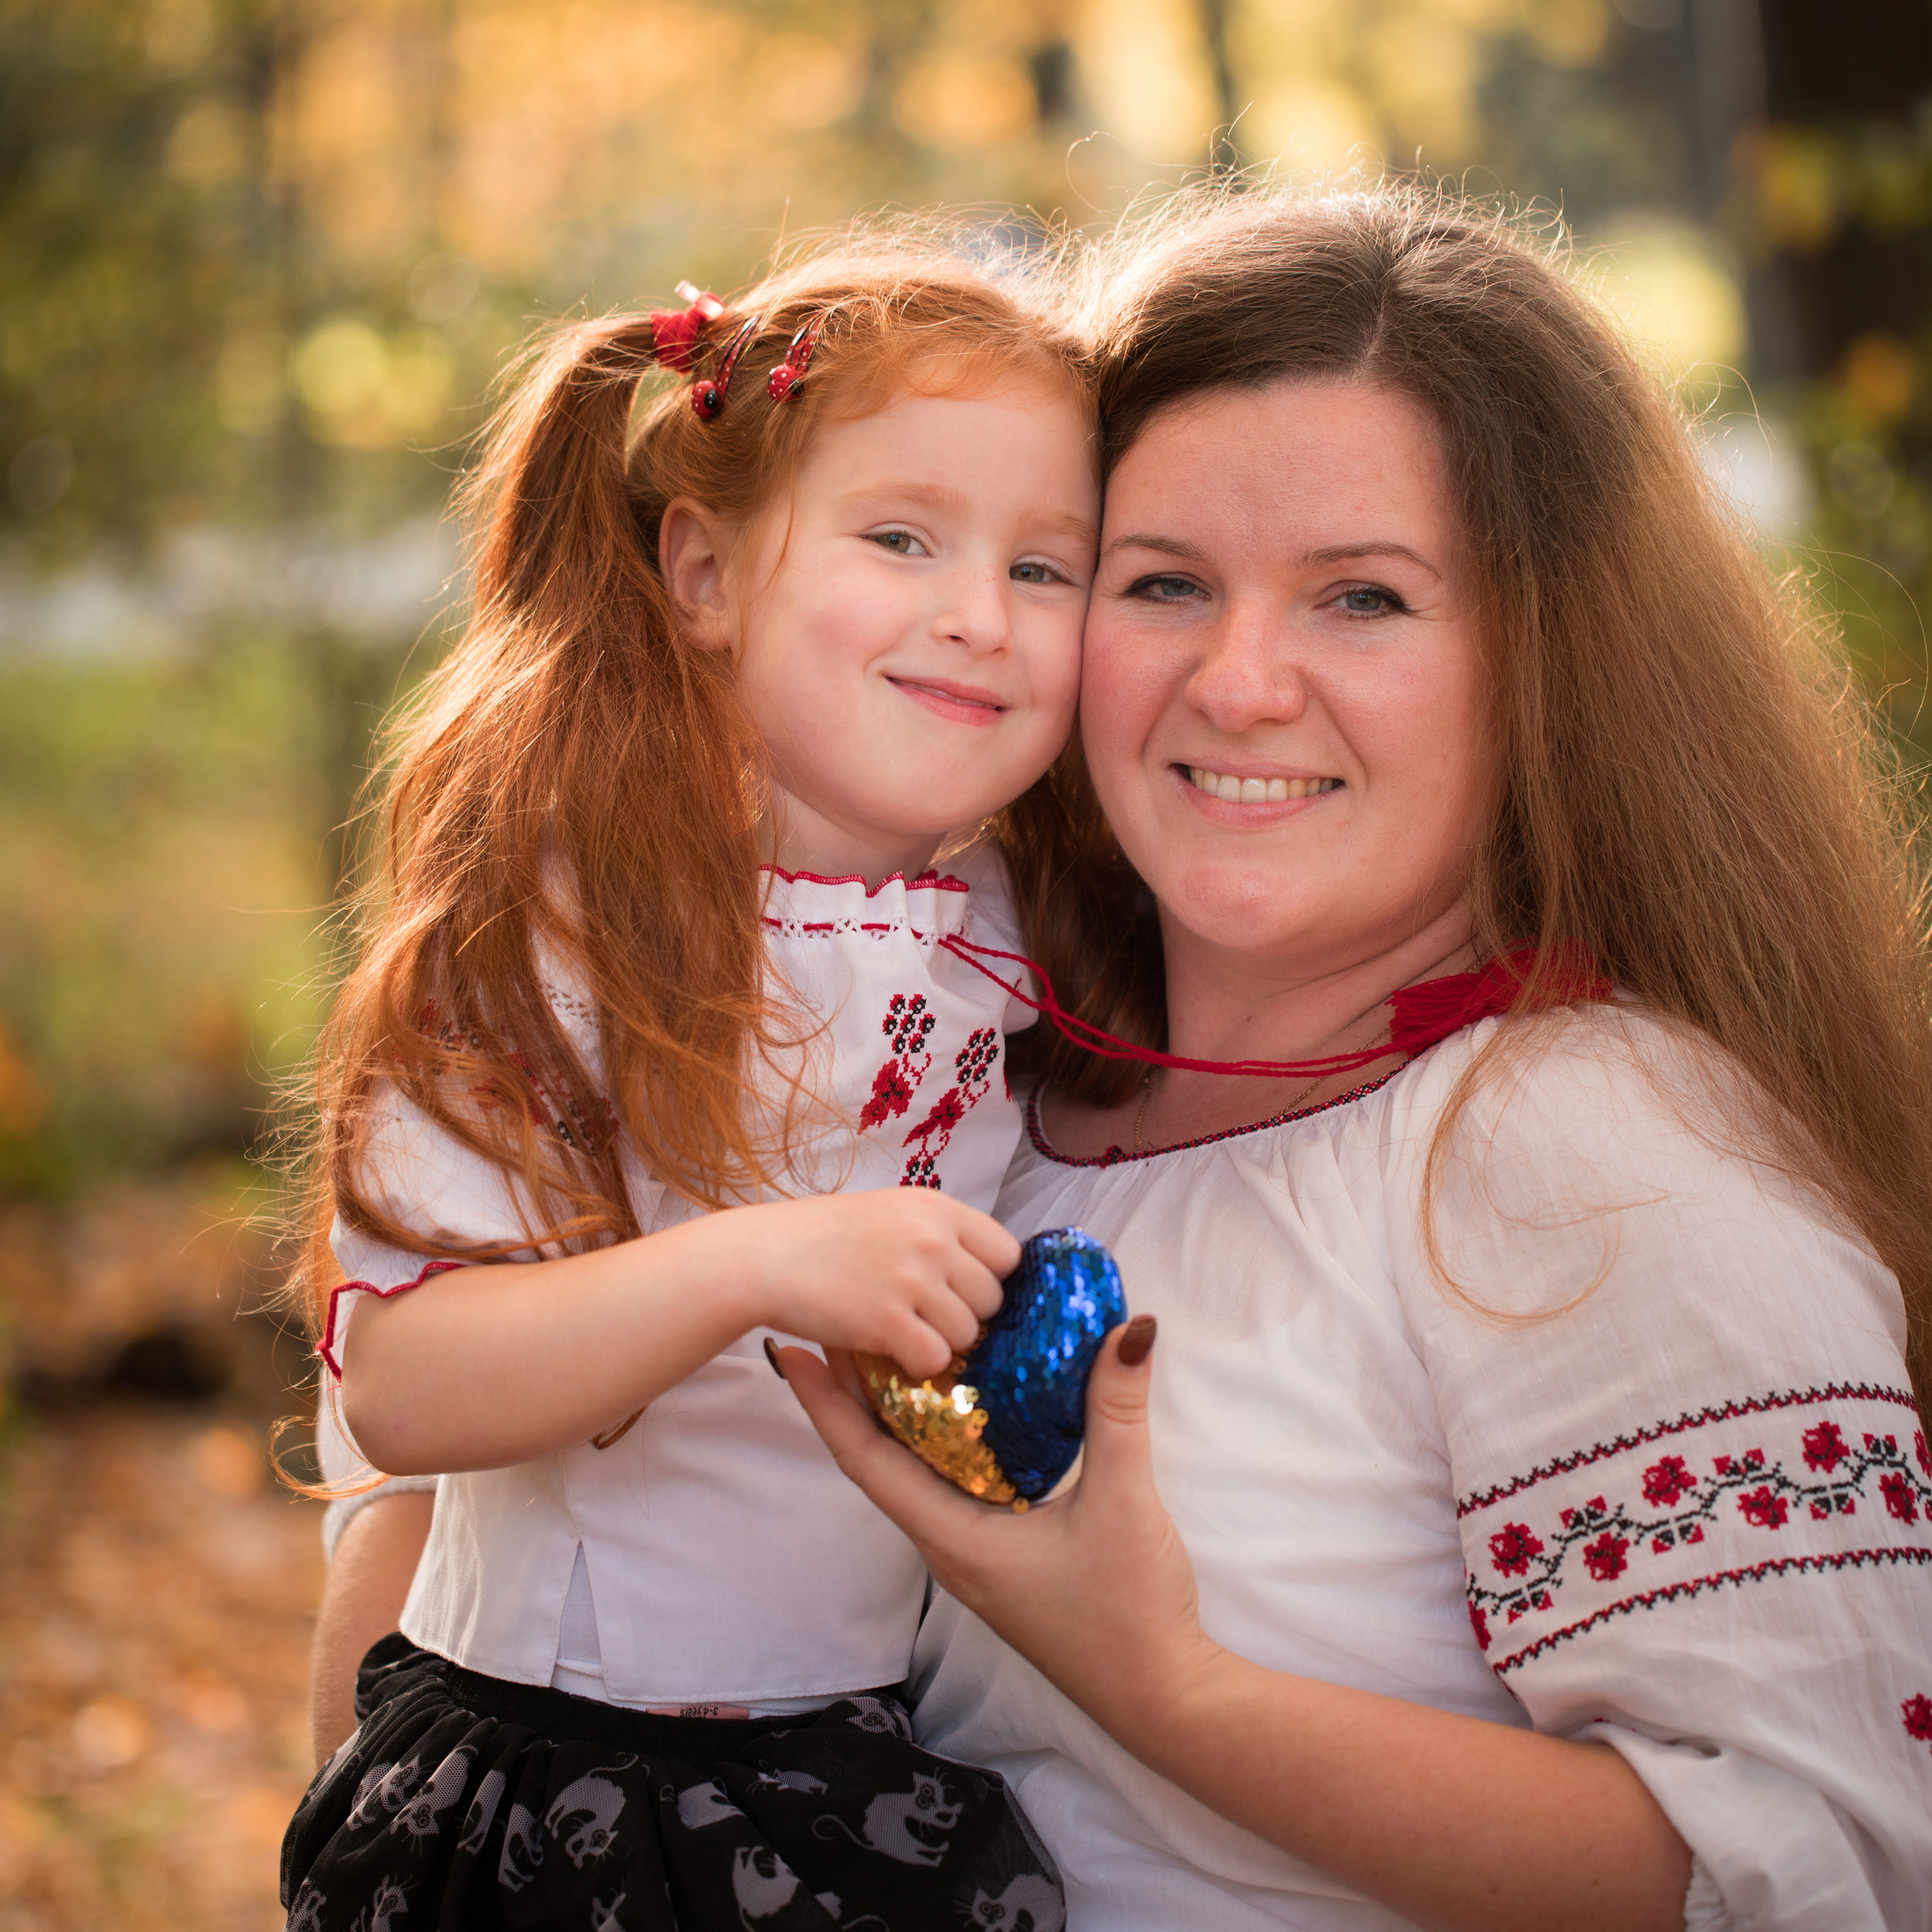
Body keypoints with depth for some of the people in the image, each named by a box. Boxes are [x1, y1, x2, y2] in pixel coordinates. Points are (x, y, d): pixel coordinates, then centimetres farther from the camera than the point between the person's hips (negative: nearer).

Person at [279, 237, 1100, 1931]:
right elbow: (395, 1383, -25)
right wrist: (753, 1267, -35)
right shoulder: (554, 937, -14)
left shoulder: (1022, 947, 0)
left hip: (890, 1776, 5)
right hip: (550, 1777, -4)